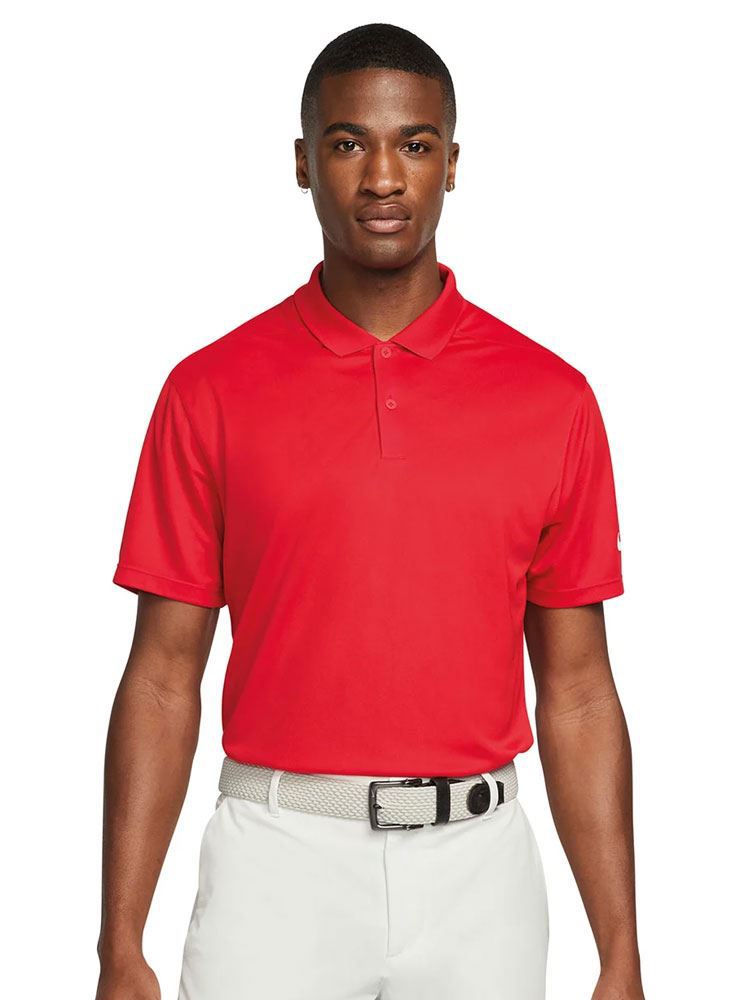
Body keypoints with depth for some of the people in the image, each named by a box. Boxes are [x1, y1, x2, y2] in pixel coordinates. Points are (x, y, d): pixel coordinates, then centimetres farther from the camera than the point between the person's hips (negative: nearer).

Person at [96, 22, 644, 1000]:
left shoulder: (553, 398, 1)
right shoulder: (210, 392, -1)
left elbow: (577, 691, 3)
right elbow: (164, 679, 1)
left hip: (478, 866, 1)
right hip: (280, 859, -1)